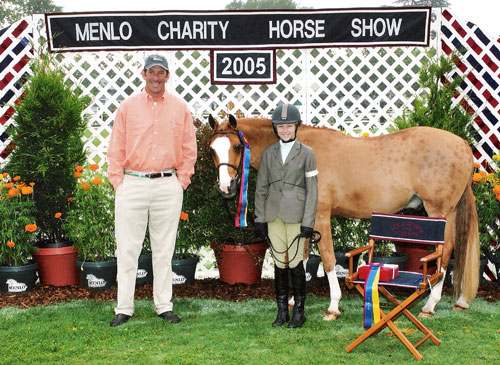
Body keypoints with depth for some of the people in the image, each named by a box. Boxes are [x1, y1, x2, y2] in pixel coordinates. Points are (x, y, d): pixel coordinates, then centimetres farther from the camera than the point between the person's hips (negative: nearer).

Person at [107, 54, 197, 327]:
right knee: (127, 248, 1)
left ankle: (164, 306, 17)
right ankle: (124, 308, 10)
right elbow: (116, 149, 4)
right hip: (132, 184, -1)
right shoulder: (128, 107, 4)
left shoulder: (180, 109, 6)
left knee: (164, 248, 8)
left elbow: (189, 150, 8)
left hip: (168, 186, 1)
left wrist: (181, 181, 1)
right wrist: (118, 182, -3)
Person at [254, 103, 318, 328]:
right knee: (279, 262, 8)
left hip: (296, 215, -3)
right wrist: (260, 218, 5)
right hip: (274, 215, 3)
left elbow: (312, 190, -3)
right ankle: (282, 310, 18)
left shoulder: (306, 154, 0)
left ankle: (299, 311, 11)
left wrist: (308, 221, -8)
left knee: (295, 263, -3)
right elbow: (261, 188, 10)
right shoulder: (268, 154, 9)